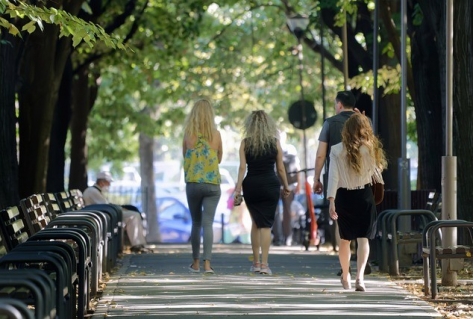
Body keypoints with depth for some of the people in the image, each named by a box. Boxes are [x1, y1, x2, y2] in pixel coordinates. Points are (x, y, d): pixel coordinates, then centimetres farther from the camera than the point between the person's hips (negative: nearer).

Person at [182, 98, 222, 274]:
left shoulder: (188, 134, -3)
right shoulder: (216, 134, -2)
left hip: (192, 183, 1)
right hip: (212, 184, -1)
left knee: (196, 223, 13)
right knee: (208, 223, -2)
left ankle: (196, 263, 16)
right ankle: (207, 263, -12)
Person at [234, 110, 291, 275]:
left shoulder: (245, 143, 0)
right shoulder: (275, 142, 0)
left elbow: (242, 167, -7)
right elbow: (280, 168, 3)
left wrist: (238, 188, -6)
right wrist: (286, 186, 15)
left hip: (251, 186, 1)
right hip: (270, 185, -1)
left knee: (256, 223, 17)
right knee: (266, 224, 0)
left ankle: (256, 262, 19)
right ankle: (264, 264, -8)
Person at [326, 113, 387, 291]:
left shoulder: (337, 150, -5)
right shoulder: (370, 149, -6)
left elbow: (333, 176, -10)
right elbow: (376, 171, 3)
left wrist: (331, 200, -12)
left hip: (344, 197, 1)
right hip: (364, 195, -1)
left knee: (345, 238, 17)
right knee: (363, 238, -3)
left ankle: (345, 276, 32)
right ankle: (360, 275, -22)